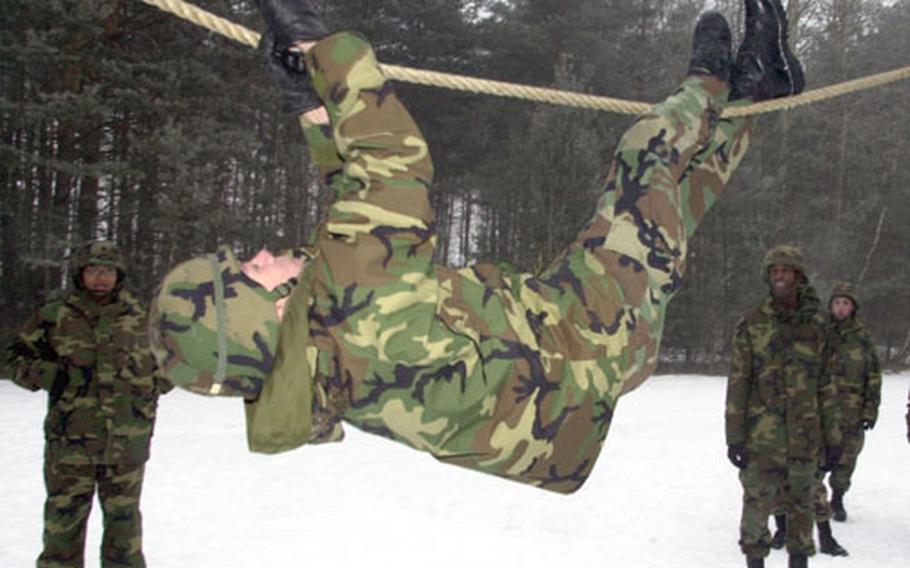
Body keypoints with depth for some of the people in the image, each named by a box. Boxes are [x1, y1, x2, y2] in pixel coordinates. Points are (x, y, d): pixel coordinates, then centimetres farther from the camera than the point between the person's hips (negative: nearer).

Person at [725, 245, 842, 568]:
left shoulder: (815, 326, 8)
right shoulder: (752, 325, 0)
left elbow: (826, 385, 11)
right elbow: (737, 382, -2)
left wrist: (832, 435, 8)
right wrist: (735, 436, -6)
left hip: (805, 435, 2)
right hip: (762, 435, -2)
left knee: (802, 502, 10)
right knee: (758, 500, -3)